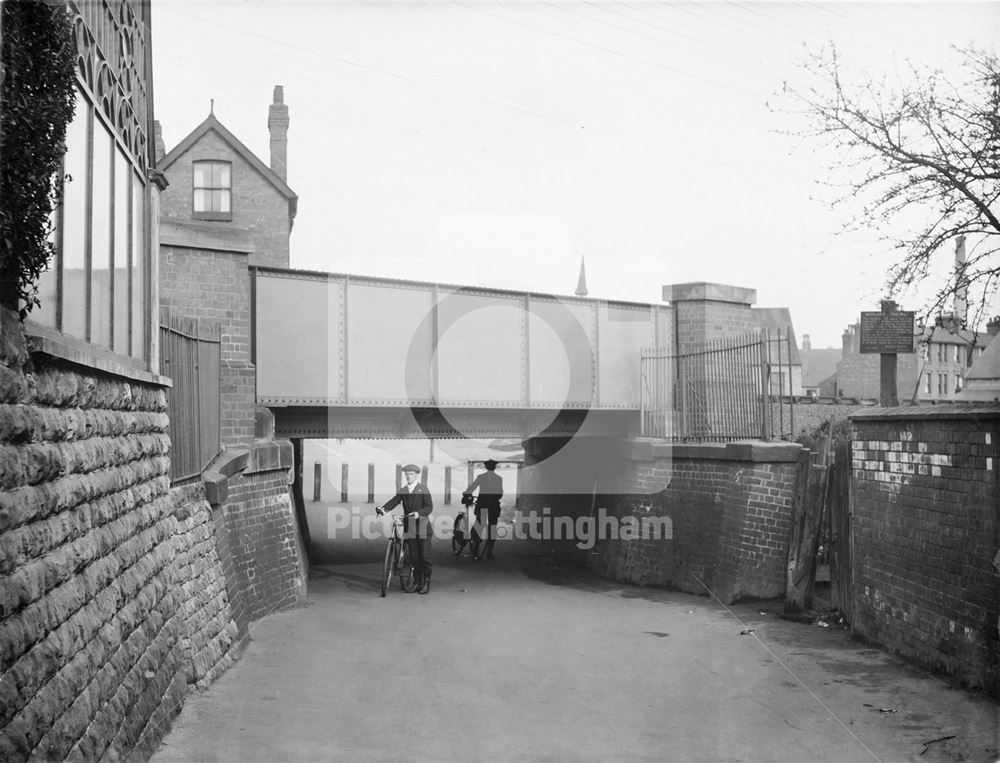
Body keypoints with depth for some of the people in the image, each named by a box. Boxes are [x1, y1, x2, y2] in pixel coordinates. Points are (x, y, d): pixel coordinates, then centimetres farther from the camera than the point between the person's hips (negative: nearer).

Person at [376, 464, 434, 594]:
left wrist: (419, 513, -28)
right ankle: (418, 583, 14)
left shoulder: (423, 488, 0)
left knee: (425, 556, -4)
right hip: (409, 528, 3)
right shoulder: (402, 491, 10)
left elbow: (429, 507, -9)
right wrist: (383, 508, -25)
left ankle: (426, 584, 4)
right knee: (414, 557, 5)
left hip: (423, 526, -3)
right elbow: (393, 501, -5)